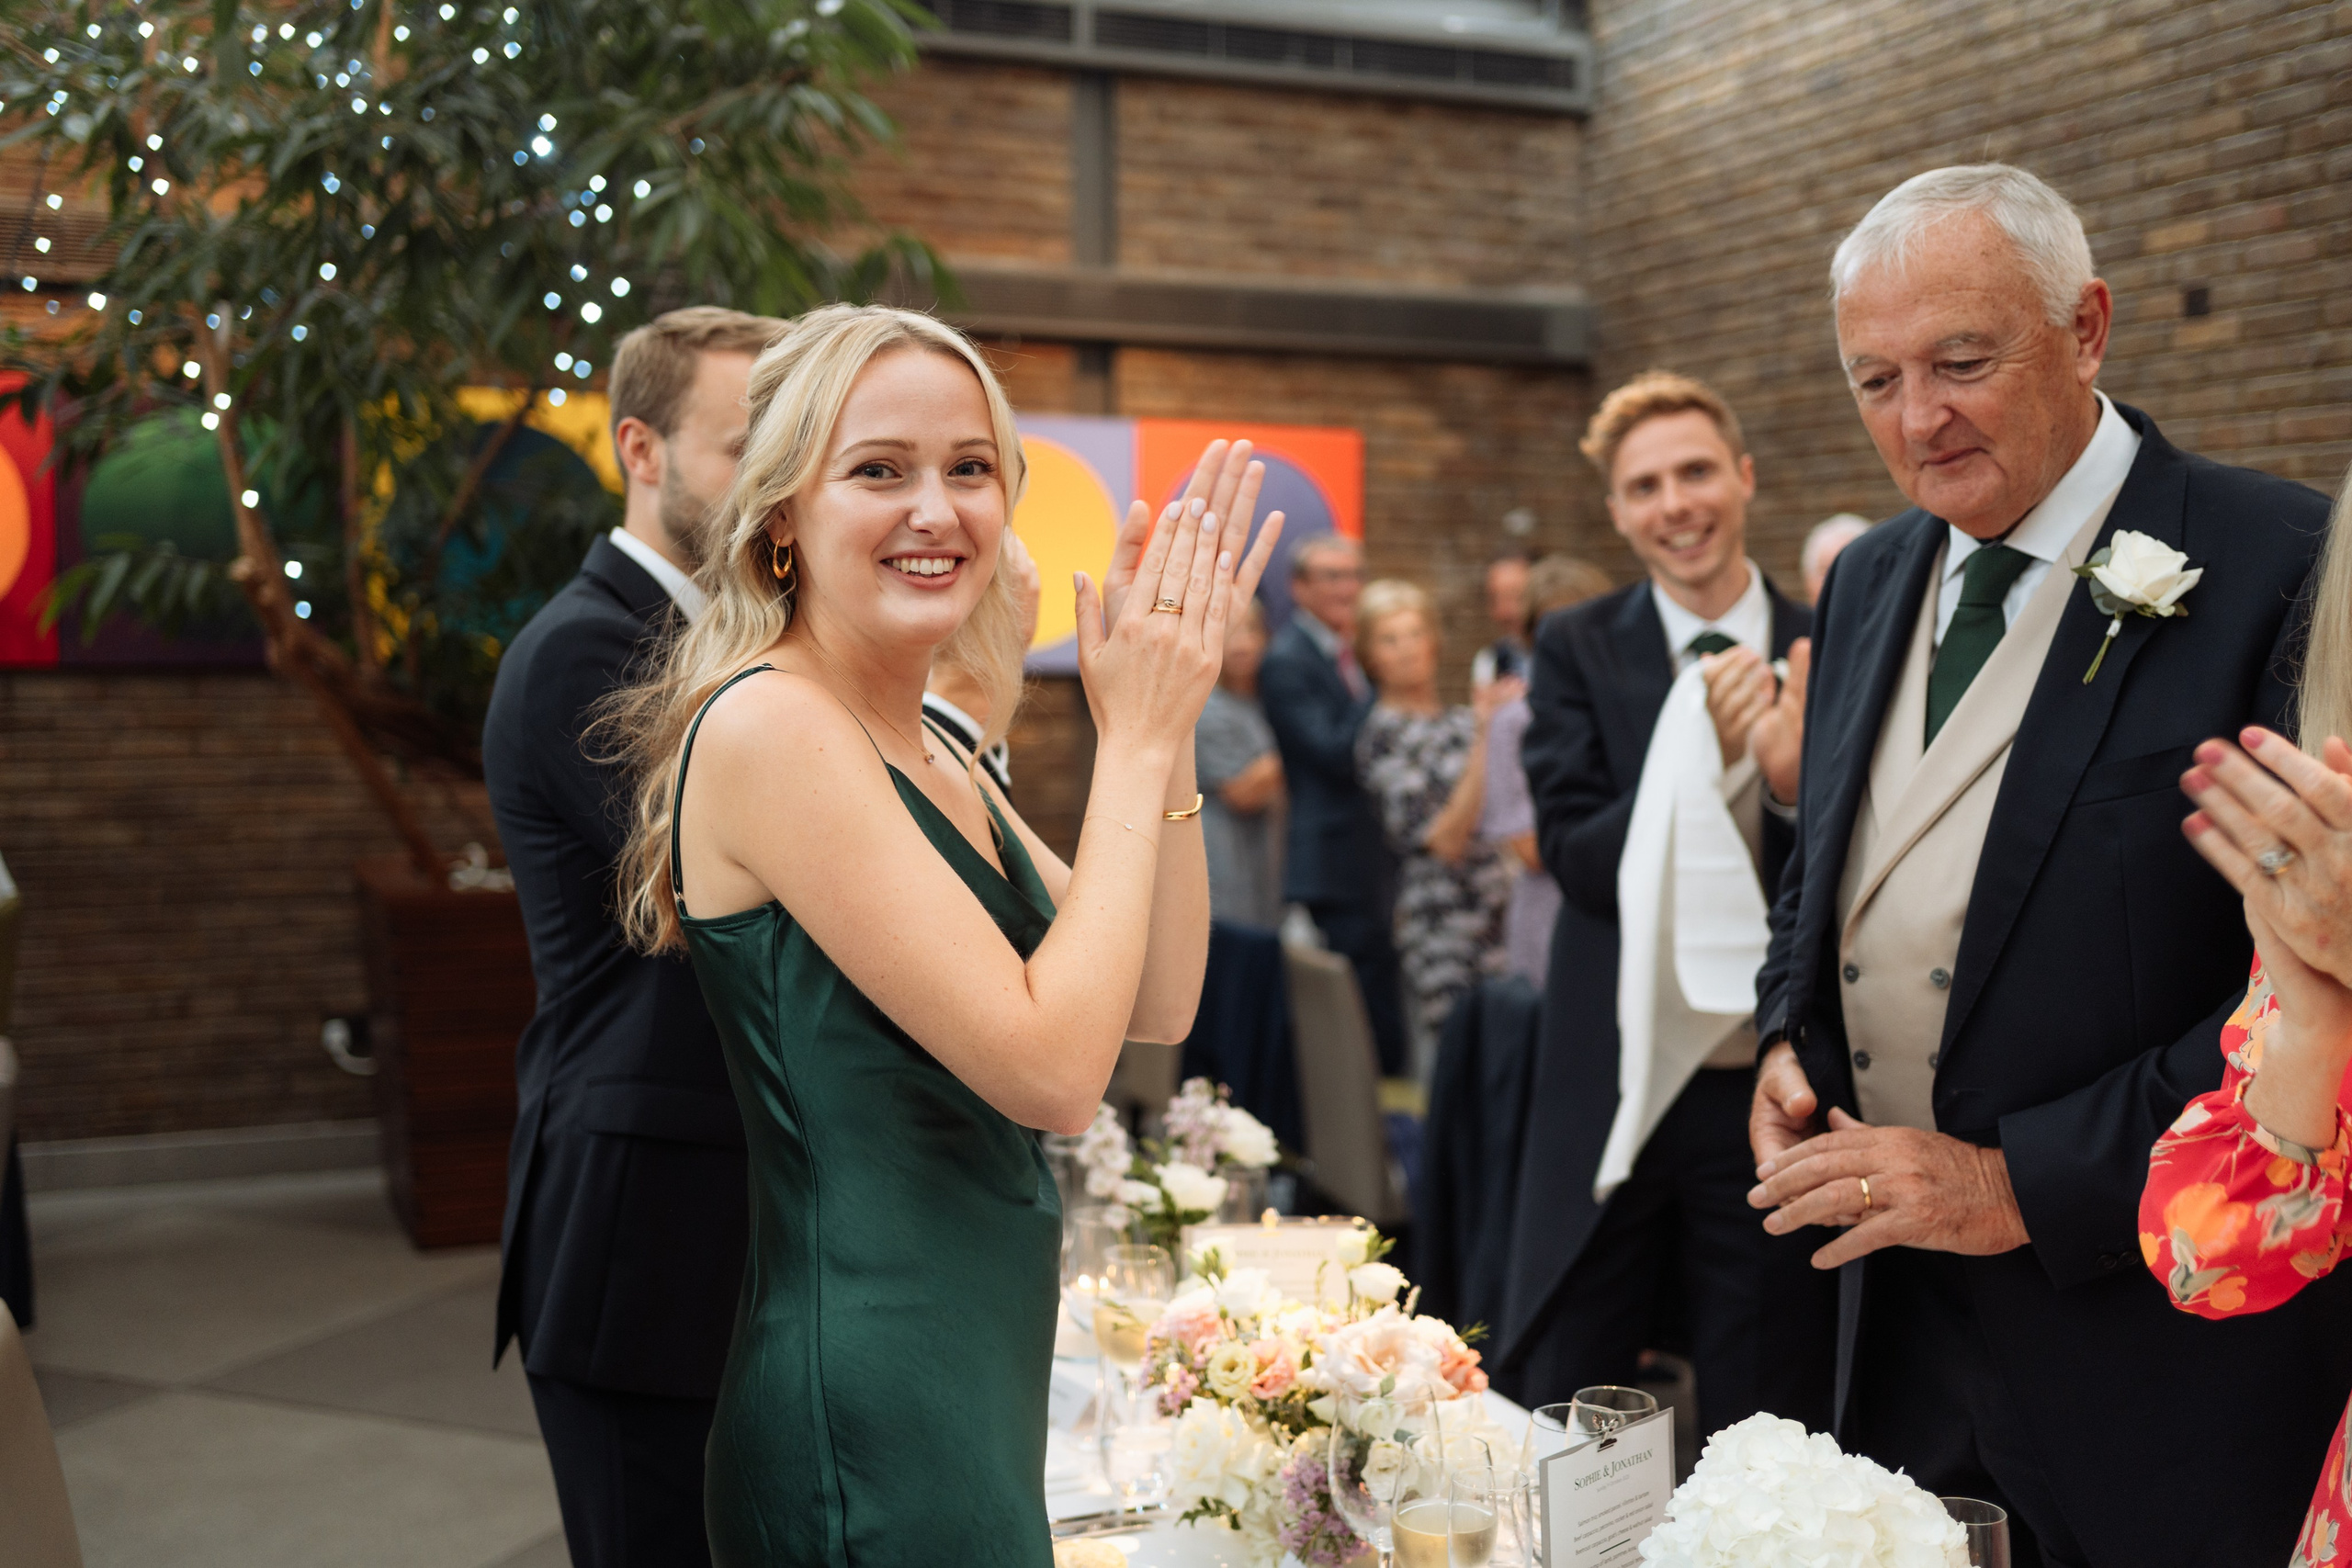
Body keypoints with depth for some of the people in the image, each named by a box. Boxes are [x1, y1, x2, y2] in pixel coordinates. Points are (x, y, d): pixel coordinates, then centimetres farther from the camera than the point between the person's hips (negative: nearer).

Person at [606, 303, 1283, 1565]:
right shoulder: (766, 725, -17)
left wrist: (1169, 722, -3)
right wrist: (1135, 739, -14)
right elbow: (1051, 1068, -22)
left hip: (973, 1383, 9)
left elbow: (1155, 1007, 6)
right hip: (874, 1409, -9)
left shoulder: (926, 750, 10)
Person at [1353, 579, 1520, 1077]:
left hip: (1505, 911, 6)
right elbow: (1443, 841, -15)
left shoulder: (1462, 720, 13)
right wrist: (1484, 742, -19)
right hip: (1446, 919, -6)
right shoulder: (1382, 734, -6)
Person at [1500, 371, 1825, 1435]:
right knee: (1568, 1430, 10)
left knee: (1765, 1425, 12)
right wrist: (1706, 755, -24)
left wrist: (1796, 783, -22)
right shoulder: (1578, 654, 0)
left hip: (1769, 1095, 1)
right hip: (1611, 1095, 0)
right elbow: (1578, 860, -11)